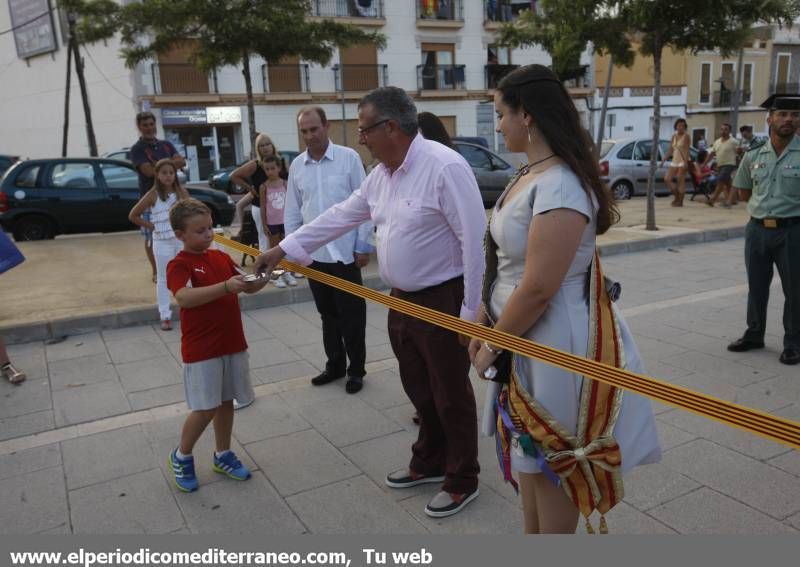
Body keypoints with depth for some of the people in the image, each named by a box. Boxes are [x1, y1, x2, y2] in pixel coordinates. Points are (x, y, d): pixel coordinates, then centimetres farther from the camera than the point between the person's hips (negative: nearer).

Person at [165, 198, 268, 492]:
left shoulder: (221, 257, 8)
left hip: (233, 343, 6)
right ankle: (181, 456, 21)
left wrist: (262, 278, -11)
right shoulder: (179, 265, -11)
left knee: (226, 401, 15)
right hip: (201, 349, -6)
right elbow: (184, 297, -30)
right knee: (205, 408, -3)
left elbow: (248, 288, 12)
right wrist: (226, 286, -39)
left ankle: (223, 455, 32)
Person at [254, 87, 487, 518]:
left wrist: (471, 310, -20)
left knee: (451, 395, 6)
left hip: (442, 301, -8)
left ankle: (462, 481, 25)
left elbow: (474, 240, -22)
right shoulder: (382, 174, 7)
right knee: (419, 389, 21)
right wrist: (284, 249, 11)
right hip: (403, 300, 9)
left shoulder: (444, 167, -21)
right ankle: (429, 463, 40)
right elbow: (341, 216, 13)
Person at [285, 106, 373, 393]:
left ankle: (356, 369, 21)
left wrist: (363, 246, -7)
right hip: (314, 254, 4)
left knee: (351, 315, 6)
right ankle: (335, 365, 31)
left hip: (345, 252, -4)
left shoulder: (349, 158, -5)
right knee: (327, 314, 16)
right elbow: (292, 211, 12)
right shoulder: (296, 166, 7)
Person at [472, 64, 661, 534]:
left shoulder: (559, 185, -25)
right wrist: (485, 323, 7)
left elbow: (538, 288, -26)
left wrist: (494, 345, -14)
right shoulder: (529, 175, 6)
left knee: (551, 463, 10)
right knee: (531, 454, 23)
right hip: (525, 338, 9)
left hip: (553, 343, -9)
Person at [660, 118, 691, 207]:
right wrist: (664, 160, 8)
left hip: (683, 161, -6)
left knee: (680, 181, -6)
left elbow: (687, 150, -14)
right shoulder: (674, 136, 12)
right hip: (674, 161, 6)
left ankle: (680, 201, 1)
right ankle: (677, 196, 15)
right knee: (667, 179, -1)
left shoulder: (686, 136, -5)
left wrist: (686, 162, -25)